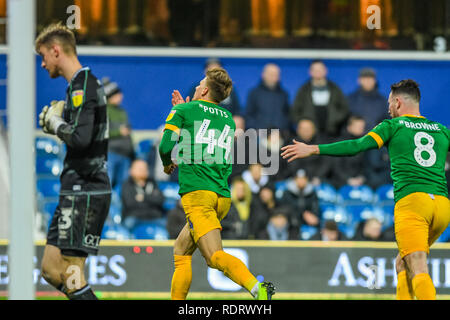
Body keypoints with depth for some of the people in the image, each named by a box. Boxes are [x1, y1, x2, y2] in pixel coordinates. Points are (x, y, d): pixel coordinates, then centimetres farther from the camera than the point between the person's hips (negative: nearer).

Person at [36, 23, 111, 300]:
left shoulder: (82, 86, -14)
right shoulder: (85, 83, 18)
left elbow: (80, 138, -25)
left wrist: (56, 123, -8)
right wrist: (57, 123, 12)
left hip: (85, 191, -10)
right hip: (78, 191, 10)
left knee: (70, 272, -12)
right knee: (51, 269, 10)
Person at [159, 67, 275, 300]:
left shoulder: (183, 111, 5)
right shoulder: (228, 119, 22)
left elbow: (166, 146, -5)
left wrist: (168, 164, 19)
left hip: (197, 192, -7)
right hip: (223, 195, 7)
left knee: (215, 256, -20)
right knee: (181, 251, 20)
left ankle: (257, 288, -41)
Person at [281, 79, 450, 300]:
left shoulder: (392, 126, 8)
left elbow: (358, 146, -3)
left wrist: (312, 149, -2)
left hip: (412, 201, -5)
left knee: (418, 270, -15)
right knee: (403, 265, 20)